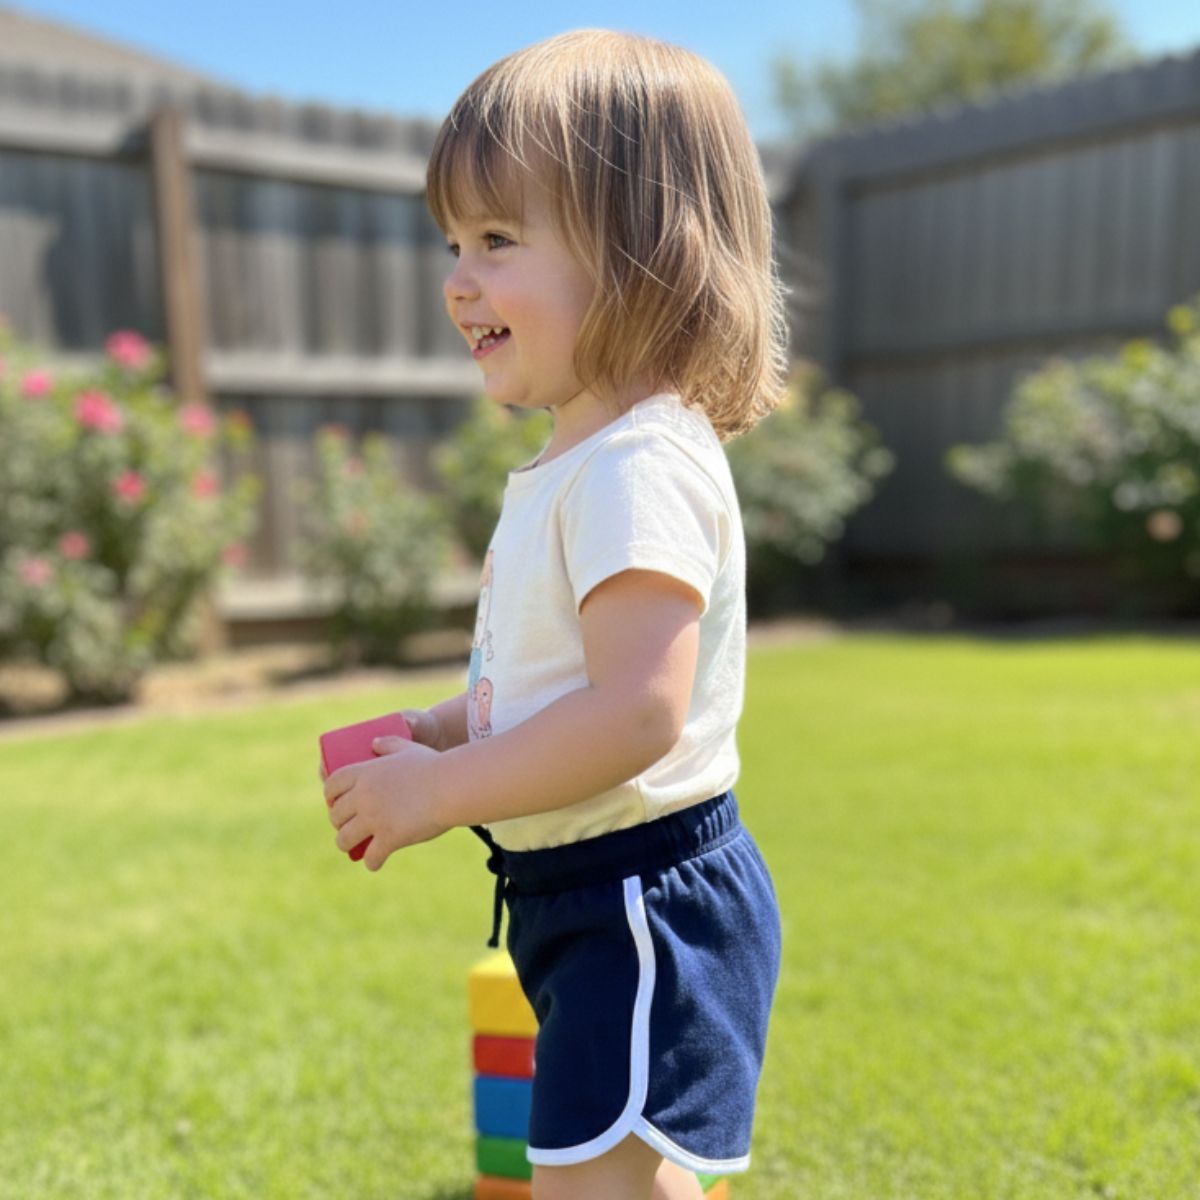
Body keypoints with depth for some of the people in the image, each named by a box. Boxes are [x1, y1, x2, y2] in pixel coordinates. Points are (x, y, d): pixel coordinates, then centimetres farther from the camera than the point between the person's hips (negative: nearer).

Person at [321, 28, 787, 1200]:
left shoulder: (640, 466, -23)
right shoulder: (573, 464, 9)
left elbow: (639, 711, -32)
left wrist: (438, 792, -23)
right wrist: (433, 730, 5)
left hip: (640, 902, -10)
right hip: (590, 900, 11)